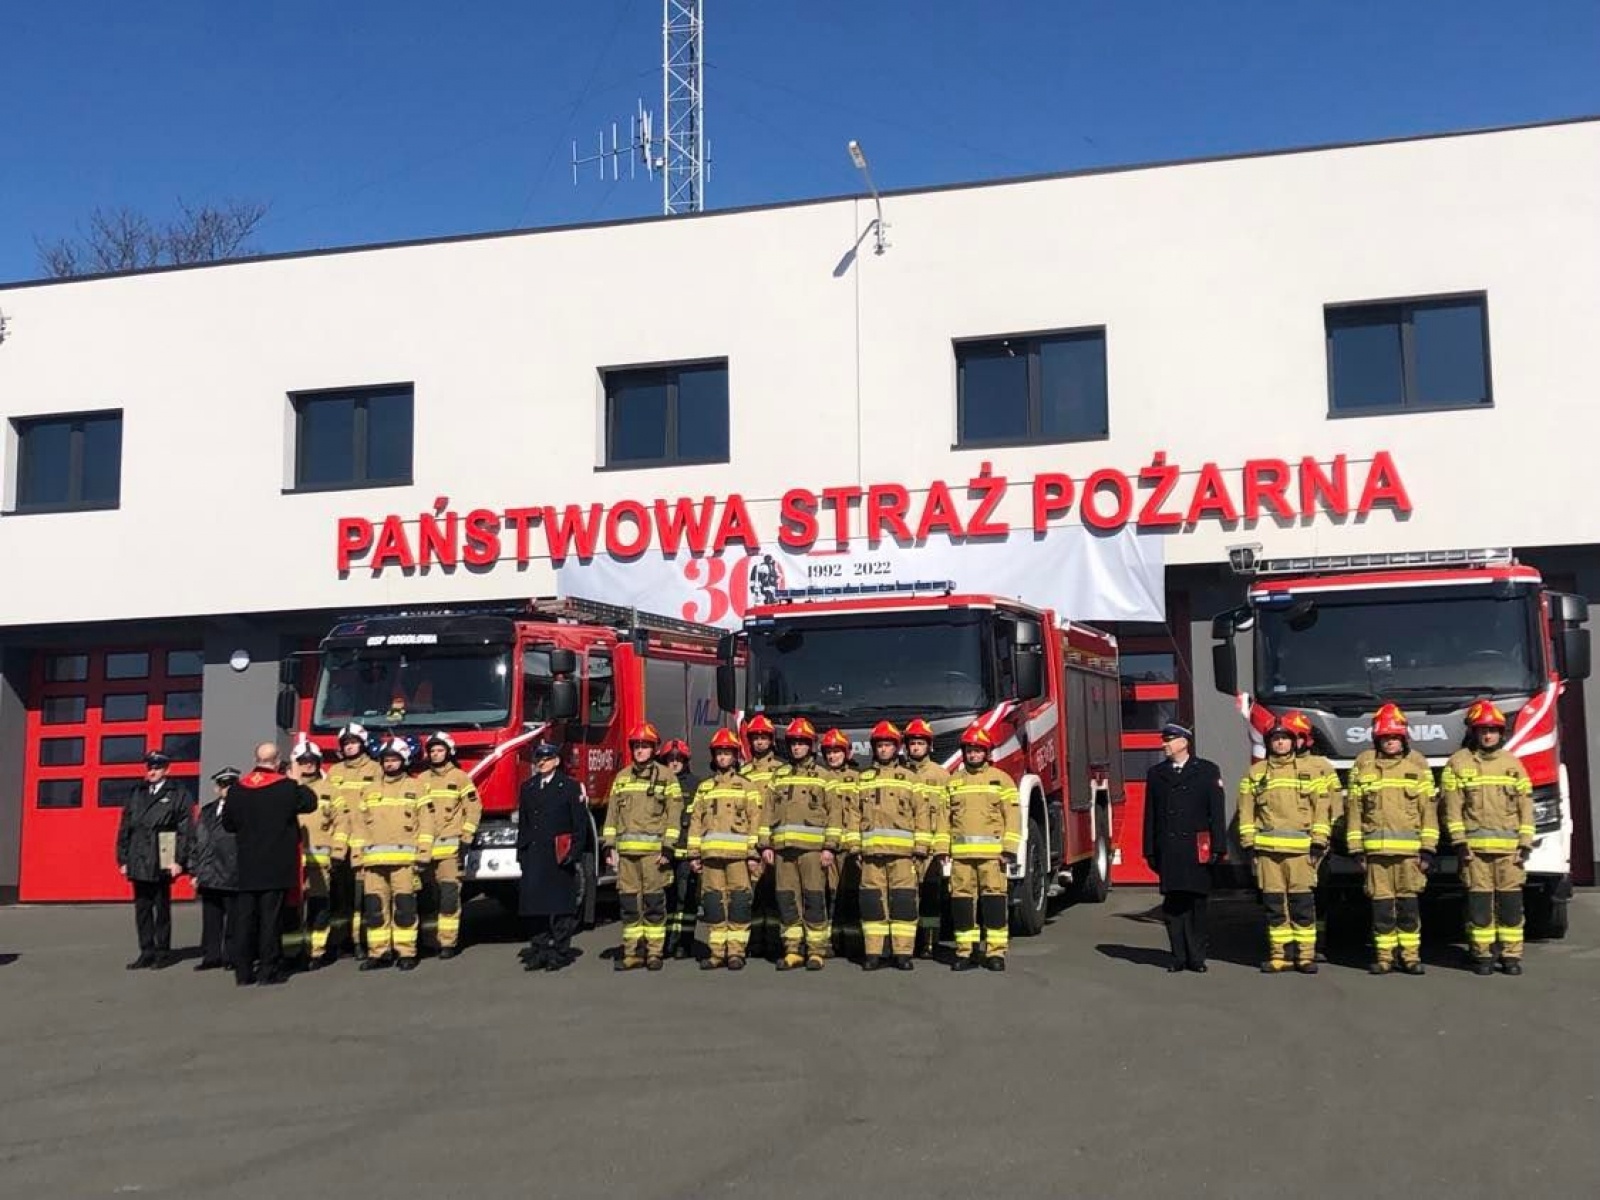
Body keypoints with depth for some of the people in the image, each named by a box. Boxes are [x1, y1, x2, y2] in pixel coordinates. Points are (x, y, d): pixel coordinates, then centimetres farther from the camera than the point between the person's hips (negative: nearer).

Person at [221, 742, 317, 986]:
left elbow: (228, 823, 9)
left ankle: (243, 970, 10)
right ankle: (269, 969, 0)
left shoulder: (237, 789, 2)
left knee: (245, 916, 8)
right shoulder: (287, 787, -10)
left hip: (247, 865, 4)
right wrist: (299, 784, 20)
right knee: (271, 916, -1)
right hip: (276, 865, -4)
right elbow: (310, 803, 5)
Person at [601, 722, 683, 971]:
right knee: (628, 901, 4)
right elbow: (612, 813, 15)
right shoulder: (622, 778, 15)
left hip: (653, 849, -4)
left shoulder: (666, 777, 3)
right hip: (626, 849, 4)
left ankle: (654, 952, 3)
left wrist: (668, 848, -9)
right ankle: (632, 952, 10)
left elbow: (674, 815, -1)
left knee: (654, 902, -3)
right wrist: (609, 846, 7)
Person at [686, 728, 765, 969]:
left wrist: (754, 854, -6)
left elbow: (755, 821, 3)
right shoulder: (704, 788, 19)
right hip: (710, 853, 3)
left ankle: (736, 952, -2)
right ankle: (717, 951, 7)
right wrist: (694, 854, 7)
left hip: (738, 853, -3)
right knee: (713, 902, 2)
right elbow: (696, 822, 16)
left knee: (738, 901, -6)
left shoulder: (747, 786, 9)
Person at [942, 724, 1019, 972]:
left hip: (992, 851, -2)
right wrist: (941, 849, 4)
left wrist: (1009, 849, -7)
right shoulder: (953, 781, 15)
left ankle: (995, 952, 0)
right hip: (961, 852, 3)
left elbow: (1012, 815, 2)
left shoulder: (1001, 779, 7)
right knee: (962, 901, 1)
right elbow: (944, 816, 13)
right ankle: (965, 951, 9)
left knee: (995, 900, -6)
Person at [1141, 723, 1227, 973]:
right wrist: (1150, 850, 6)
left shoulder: (1208, 771, 5)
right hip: (1167, 849, 2)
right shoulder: (1155, 773, 13)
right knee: (1173, 904, 1)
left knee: (1196, 903, 1)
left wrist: (1218, 848, -5)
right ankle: (1179, 956, 5)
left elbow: (1217, 812, 1)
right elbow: (1150, 815, 11)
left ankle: (1196, 956, 9)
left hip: (1196, 849, -2)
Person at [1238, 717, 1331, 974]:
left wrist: (1319, 842, -1)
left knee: (1303, 902, -4)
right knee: (1274, 903, 2)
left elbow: (1321, 806, 6)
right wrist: (1248, 842, 2)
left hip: (1301, 847, -1)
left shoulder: (1309, 770, 10)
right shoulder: (1255, 773, 12)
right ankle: (1279, 955, 7)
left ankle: (1305, 955, 1)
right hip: (1267, 847, 1)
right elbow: (1246, 810, 11)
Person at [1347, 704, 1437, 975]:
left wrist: (1428, 849, -1)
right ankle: (1384, 956, 9)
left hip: (1410, 848, 0)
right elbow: (1353, 808, 7)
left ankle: (1410, 955, 9)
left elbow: (1428, 808, 6)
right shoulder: (1363, 764, 8)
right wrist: (1356, 849, 3)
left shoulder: (1418, 764, 8)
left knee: (1409, 903, 0)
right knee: (1381, 903, 2)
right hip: (1375, 848, 0)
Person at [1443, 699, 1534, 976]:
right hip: (1475, 846, -2)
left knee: (1510, 902, 0)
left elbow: (1525, 805, 10)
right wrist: (1459, 842, -8)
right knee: (1479, 901, -2)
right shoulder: (1458, 763, 5)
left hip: (1509, 846, 2)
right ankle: (1482, 955, 6)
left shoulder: (1513, 763, 12)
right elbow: (1452, 806, 0)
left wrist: (1526, 843, 2)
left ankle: (1511, 955, 8)